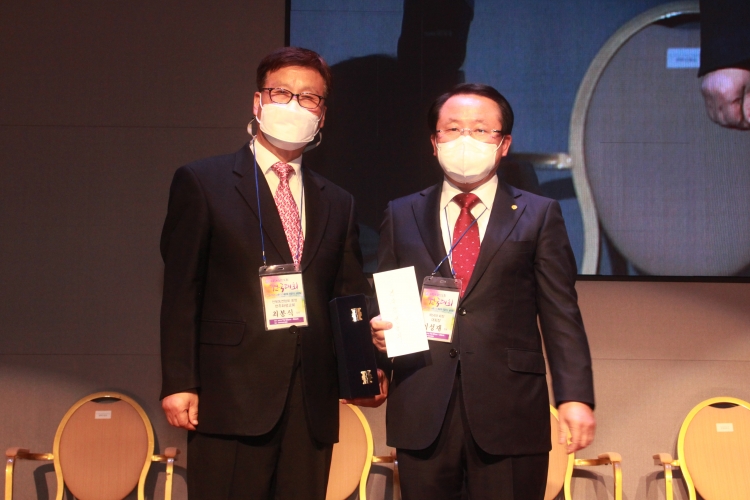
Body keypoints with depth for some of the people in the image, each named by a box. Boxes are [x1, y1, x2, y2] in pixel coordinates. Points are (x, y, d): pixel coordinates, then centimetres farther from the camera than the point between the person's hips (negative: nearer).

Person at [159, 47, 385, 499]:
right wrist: (179, 385, -8)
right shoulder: (201, 183, 4)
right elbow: (180, 293, -1)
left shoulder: (338, 204, 17)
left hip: (312, 406, 4)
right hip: (231, 398, -4)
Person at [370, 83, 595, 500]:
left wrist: (575, 396, -7)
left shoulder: (539, 216, 7)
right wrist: (379, 330, -7)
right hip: (421, 413, 2)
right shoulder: (402, 216, 13)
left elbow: (561, 314, 2)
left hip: (511, 415, -1)